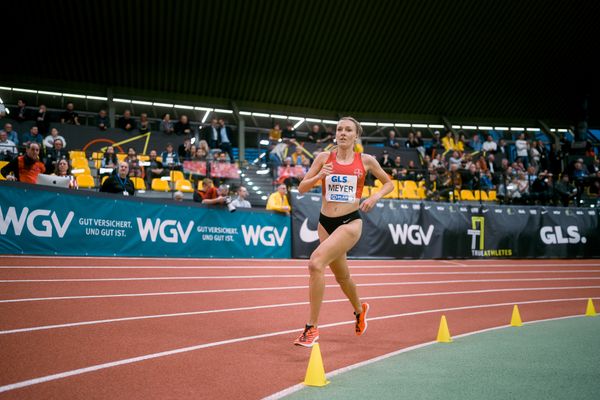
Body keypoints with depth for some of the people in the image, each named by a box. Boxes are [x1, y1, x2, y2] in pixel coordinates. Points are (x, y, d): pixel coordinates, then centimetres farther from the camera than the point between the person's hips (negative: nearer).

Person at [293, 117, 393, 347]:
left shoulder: (366, 161, -1)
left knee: (316, 263, -26)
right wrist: (319, 176, -15)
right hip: (326, 222, 4)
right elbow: (302, 188, 3)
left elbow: (388, 183, 13)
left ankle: (312, 328, -19)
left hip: (350, 222, -4)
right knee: (342, 276, 20)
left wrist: (376, 196, -7)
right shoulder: (324, 157, 3)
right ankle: (359, 310, 53)